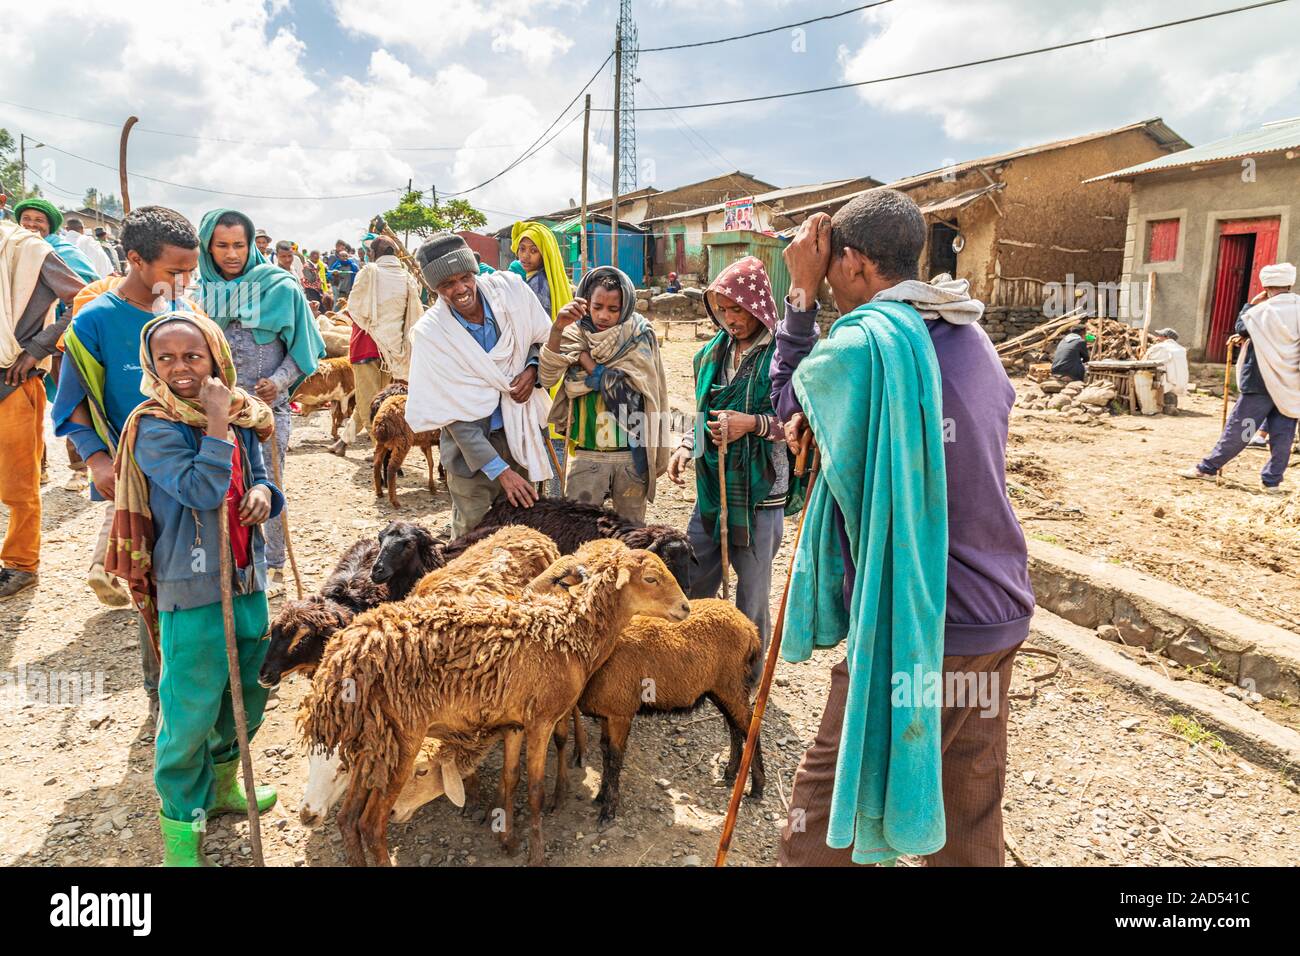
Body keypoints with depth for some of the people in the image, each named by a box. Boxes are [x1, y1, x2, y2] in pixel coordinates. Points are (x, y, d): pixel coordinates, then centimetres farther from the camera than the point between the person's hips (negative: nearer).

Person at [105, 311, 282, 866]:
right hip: (191, 590, -6)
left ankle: (222, 787, 43)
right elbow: (202, 490, -26)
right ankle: (180, 823, 24)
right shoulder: (154, 428, -14)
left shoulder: (241, 415, 5)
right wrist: (215, 425, -24)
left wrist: (264, 492, -7)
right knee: (191, 708, 3)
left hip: (248, 578, 7)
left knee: (248, 695, 20)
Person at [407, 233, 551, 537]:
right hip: (470, 443, -3)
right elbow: (455, 416, -17)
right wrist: (500, 470, -21)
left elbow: (545, 340, 7)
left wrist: (532, 369, -14)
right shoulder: (429, 333, -18)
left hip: (521, 430, 3)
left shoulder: (509, 288, -12)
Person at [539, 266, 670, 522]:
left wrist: (584, 357, -12)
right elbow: (547, 379, -18)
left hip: (632, 455, 0)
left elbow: (625, 392, -15)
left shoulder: (639, 337, -5)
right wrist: (557, 328, -31)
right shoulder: (575, 336, -2)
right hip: (586, 455, 1)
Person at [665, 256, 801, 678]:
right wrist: (686, 446, 3)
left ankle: (748, 672, 29)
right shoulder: (714, 351, 8)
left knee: (753, 589, 10)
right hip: (711, 488, 6)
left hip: (760, 492, -6)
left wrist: (754, 423, -22)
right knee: (692, 582, 14)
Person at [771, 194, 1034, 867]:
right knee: (971, 805, 20)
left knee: (828, 788, 8)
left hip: (912, 625, -8)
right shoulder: (973, 339, 8)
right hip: (1000, 613, 8)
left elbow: (784, 395, 1)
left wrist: (801, 292, 5)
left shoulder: (864, 340, -18)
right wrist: (819, 421, 5)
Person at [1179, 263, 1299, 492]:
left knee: (1238, 427, 2)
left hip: (1261, 381, -4)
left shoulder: (1264, 310, -10)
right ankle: (1272, 480, 8)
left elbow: (1241, 327, 5)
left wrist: (1251, 304, 11)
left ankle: (1208, 467, 11)